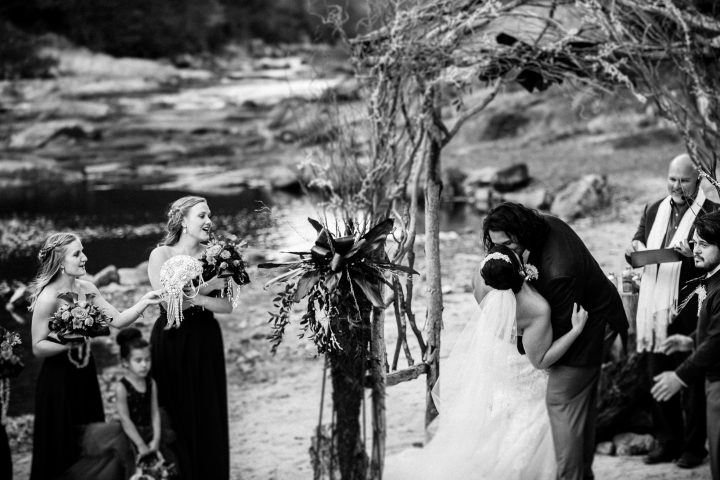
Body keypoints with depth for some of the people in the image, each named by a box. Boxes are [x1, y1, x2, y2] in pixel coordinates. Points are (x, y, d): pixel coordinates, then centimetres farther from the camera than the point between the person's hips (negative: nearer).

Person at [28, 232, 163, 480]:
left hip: (85, 375, 7)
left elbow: (117, 320, 2)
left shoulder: (86, 289, 1)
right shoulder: (48, 298, -19)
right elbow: (38, 346, -16)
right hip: (59, 379, -7)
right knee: (61, 448, 3)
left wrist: (143, 303, -12)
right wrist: (70, 342, -28)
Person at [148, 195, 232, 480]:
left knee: (209, 416, 5)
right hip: (171, 341, -3)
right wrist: (209, 285, -13)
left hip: (206, 342, 3)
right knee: (176, 417, 1)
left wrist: (196, 298, -18)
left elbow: (227, 305, -4)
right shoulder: (161, 255, -5)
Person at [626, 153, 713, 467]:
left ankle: (694, 445, 12)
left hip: (688, 311, -5)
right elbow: (638, 245, 17)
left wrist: (692, 253, -27)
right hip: (655, 308, 5)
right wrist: (634, 250, -6)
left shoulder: (711, 213, -3)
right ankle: (666, 441, 22)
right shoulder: (654, 211, 14)